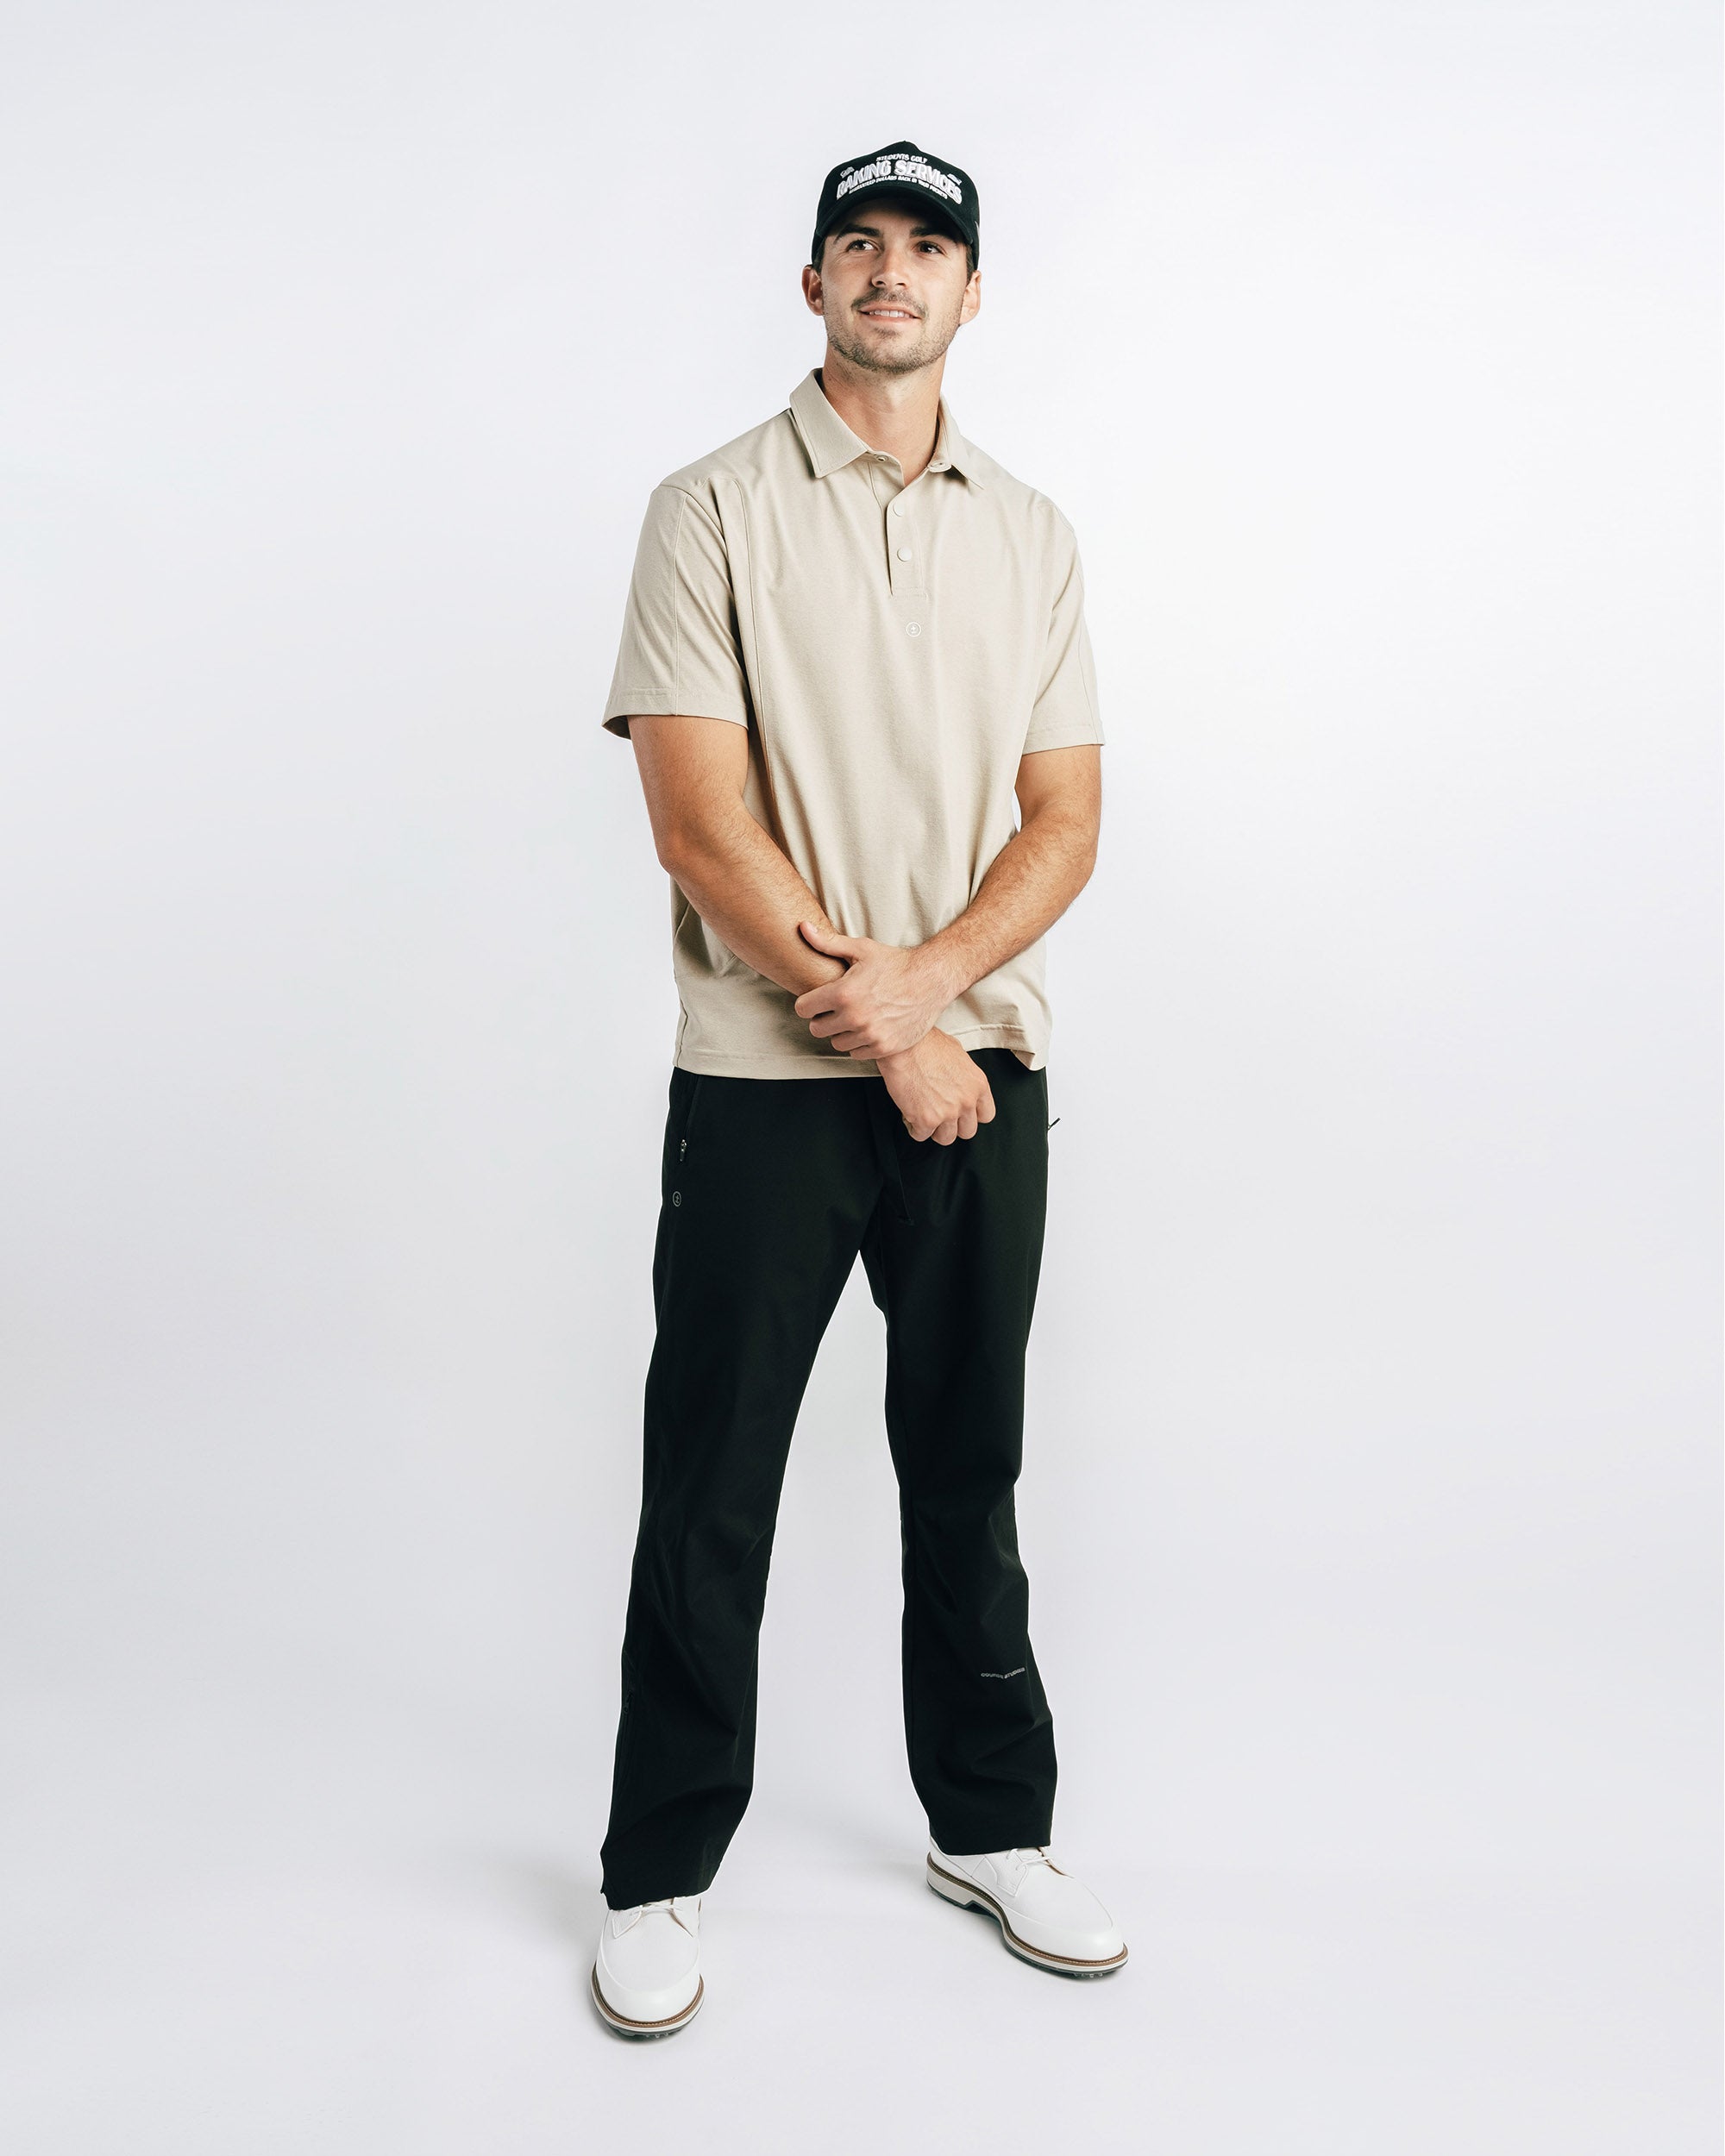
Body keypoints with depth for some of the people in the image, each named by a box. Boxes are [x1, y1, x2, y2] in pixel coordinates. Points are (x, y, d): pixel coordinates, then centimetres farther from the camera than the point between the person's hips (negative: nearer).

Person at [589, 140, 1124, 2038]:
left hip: (983, 1067, 4)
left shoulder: (1031, 533, 13)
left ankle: (992, 1830, 30)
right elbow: (701, 826, -9)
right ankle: (658, 1877, 21)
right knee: (708, 1498, 4)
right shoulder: (713, 510, 1)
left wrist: (913, 979, -12)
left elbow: (1065, 824, 5)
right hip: (761, 1081, -3)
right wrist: (880, 1025, -12)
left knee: (969, 1475, 13)